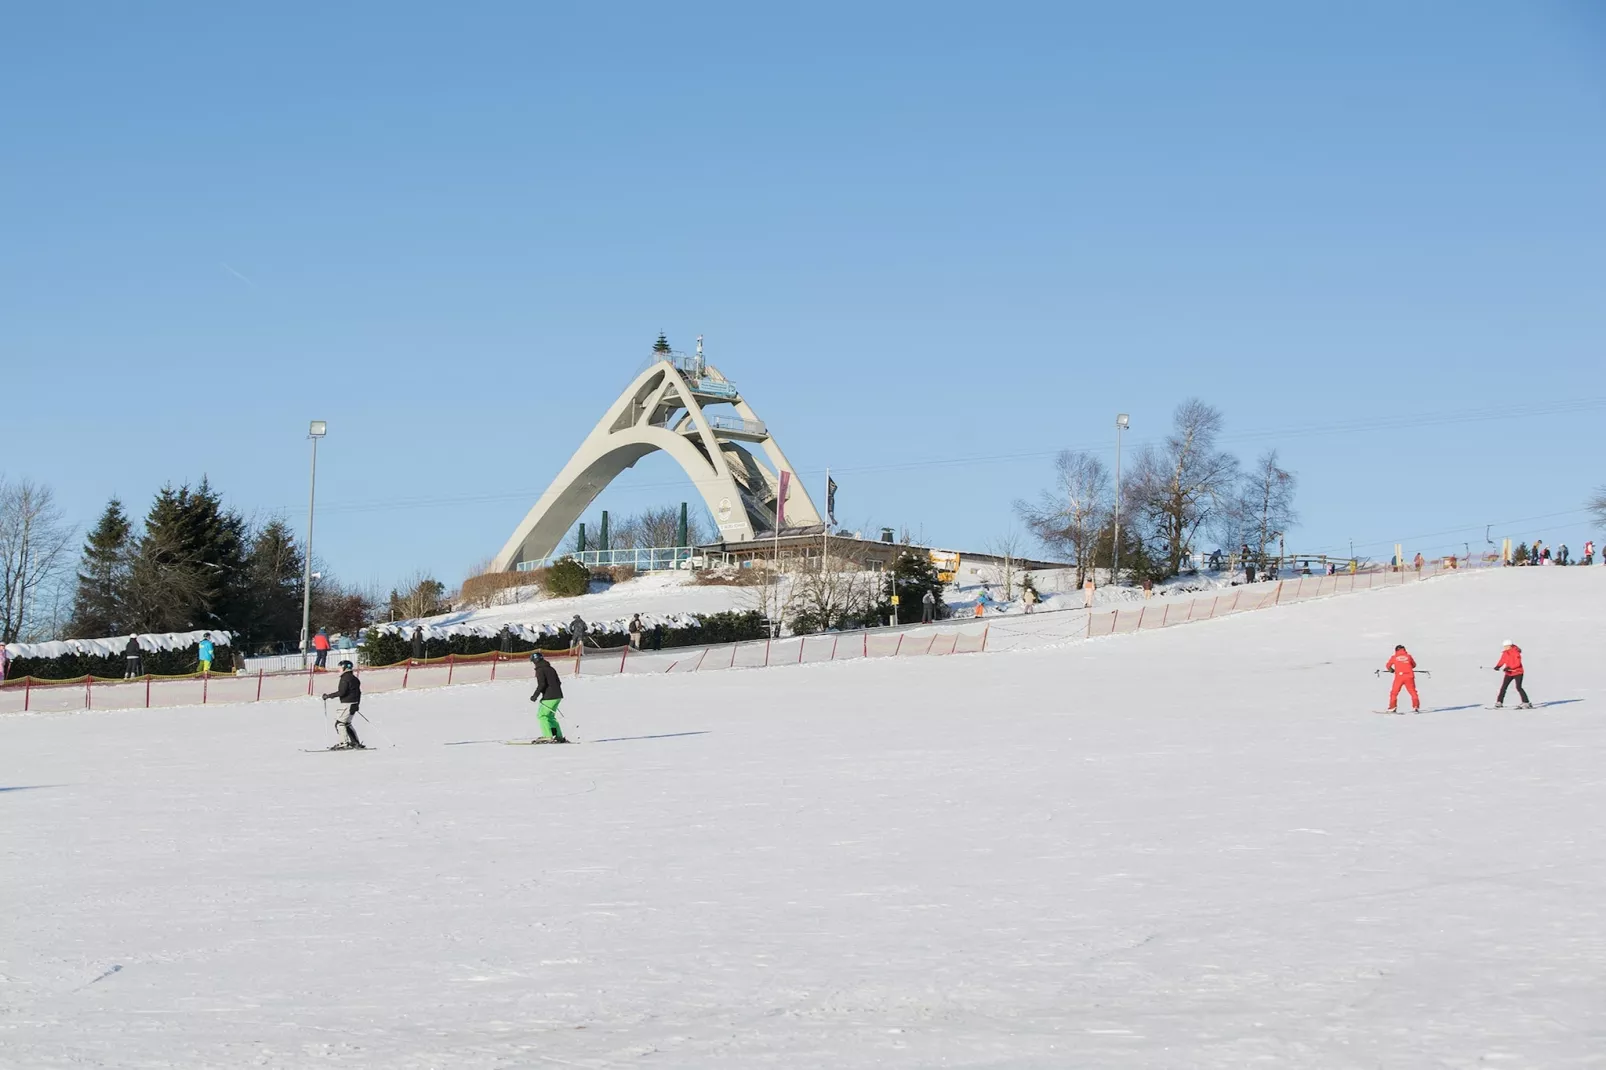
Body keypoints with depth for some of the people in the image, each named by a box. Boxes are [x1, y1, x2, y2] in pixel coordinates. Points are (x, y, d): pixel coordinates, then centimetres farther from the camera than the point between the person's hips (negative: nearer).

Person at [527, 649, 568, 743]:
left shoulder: (540, 670, -8)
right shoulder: (550, 668, 17)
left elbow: (541, 684, -19)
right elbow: (558, 682, 19)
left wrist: (536, 695, -15)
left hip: (549, 697, -9)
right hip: (558, 696, 9)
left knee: (542, 716, -3)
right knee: (550, 716, 17)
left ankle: (548, 736, -13)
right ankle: (559, 736, 13)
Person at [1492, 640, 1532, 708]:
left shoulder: (1516, 652, -16)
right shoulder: (1505, 653, 5)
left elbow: (1518, 663, -23)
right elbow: (1502, 661, 7)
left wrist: (1509, 668, -32)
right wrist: (1498, 666, -14)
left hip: (1517, 672, -7)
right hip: (1509, 673, 7)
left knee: (1518, 688, -13)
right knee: (1503, 687, 4)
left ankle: (1526, 703, -7)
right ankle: (1499, 702, 13)